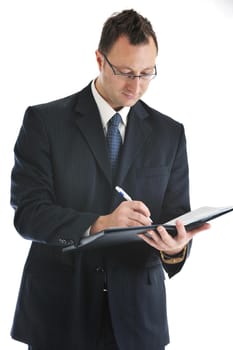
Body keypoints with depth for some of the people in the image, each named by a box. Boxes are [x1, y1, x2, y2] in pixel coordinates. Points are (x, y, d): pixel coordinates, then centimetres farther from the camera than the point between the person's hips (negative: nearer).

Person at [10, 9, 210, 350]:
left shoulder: (169, 133, 4)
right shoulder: (44, 121, -5)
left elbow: (177, 217, 3)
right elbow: (27, 212, -12)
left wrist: (176, 248, -21)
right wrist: (98, 224, -28)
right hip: (59, 310, -2)